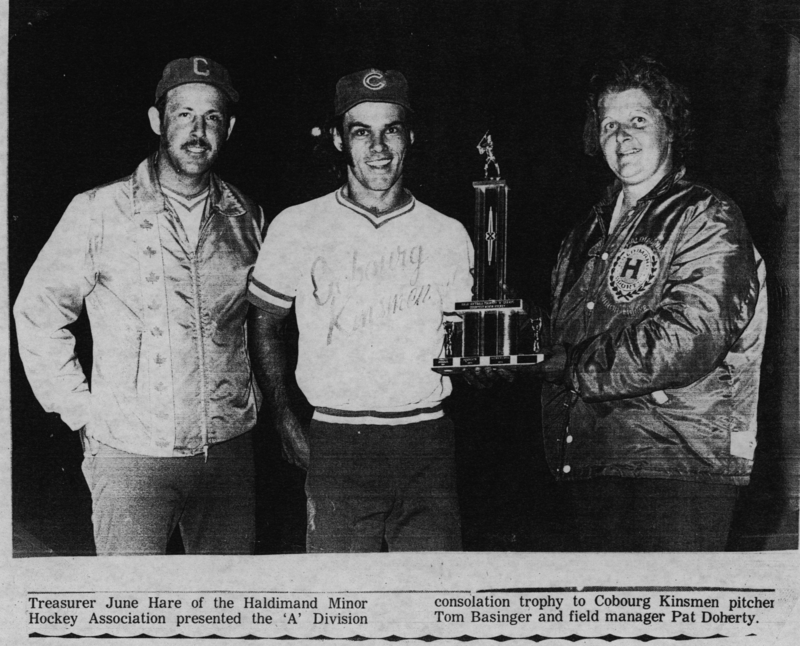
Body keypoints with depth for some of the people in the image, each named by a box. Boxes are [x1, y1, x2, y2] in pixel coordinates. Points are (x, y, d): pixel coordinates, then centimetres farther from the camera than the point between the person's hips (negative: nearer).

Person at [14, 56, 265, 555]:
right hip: (130, 453, -3)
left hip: (229, 448, 3)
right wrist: (80, 409, -3)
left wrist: (255, 396, 9)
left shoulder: (246, 218, 6)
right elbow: (38, 312, 2)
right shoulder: (99, 212, -4)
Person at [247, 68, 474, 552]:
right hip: (337, 445, -1)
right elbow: (263, 324, 12)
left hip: (427, 443, 1)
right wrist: (287, 424, 2)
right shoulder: (297, 228, 3)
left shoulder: (449, 235, 8)